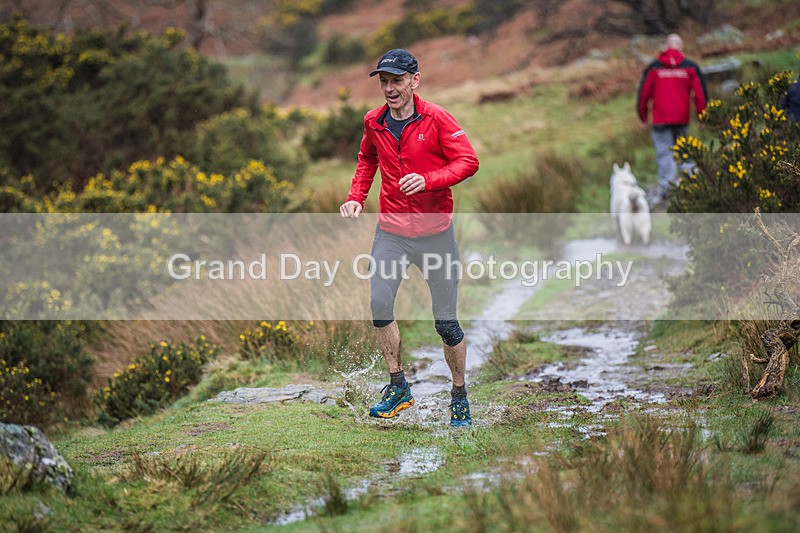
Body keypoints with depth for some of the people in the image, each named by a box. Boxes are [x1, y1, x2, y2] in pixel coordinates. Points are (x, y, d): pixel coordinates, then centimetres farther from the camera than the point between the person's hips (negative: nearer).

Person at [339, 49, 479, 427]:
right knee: (379, 303, -10)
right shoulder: (374, 123, 4)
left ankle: (459, 396, 18)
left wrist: (428, 180, -26)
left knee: (446, 322, -1)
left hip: (434, 231, -3)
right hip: (391, 230, 4)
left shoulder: (436, 118, -10)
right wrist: (356, 196, 8)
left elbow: (468, 161, -12)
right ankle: (398, 387, 8)